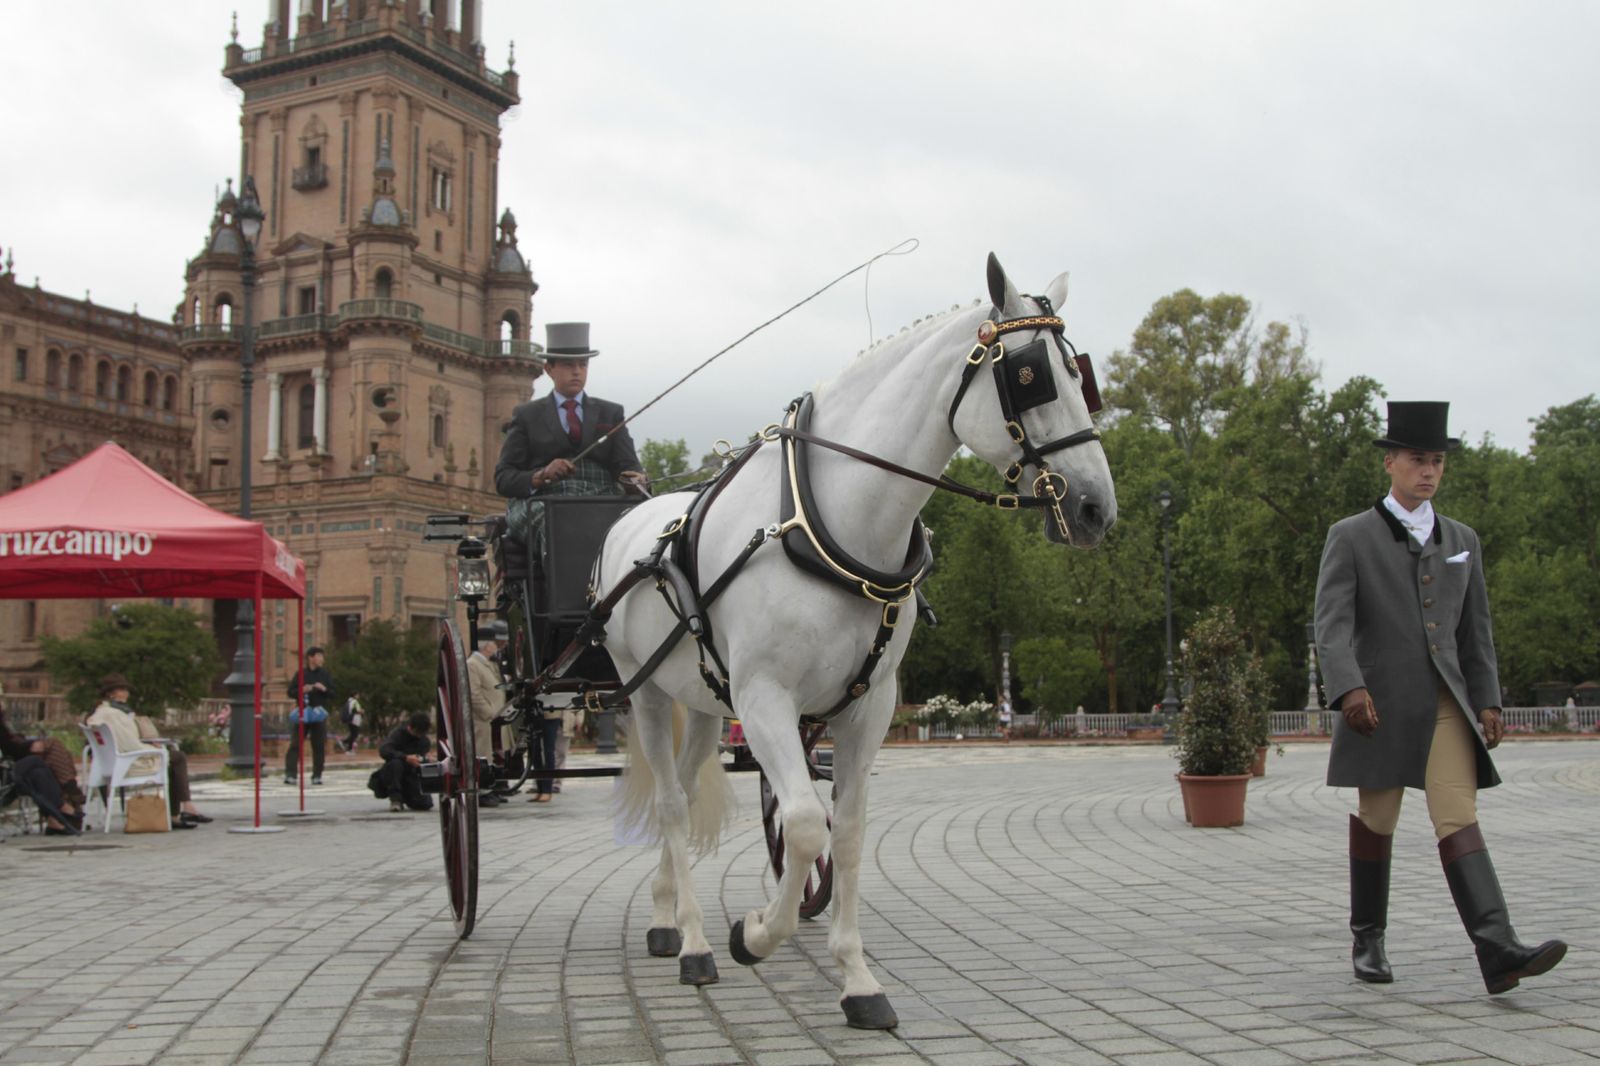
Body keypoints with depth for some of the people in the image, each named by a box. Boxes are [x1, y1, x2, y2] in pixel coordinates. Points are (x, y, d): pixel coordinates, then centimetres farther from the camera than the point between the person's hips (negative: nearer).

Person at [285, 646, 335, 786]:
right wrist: (302, 690, -15)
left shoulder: (325, 674, 9)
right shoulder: (300, 674, 4)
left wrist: (324, 689, -10)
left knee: (319, 746, 3)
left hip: (319, 713, 2)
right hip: (302, 712, -2)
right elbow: (291, 692, 3)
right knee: (295, 744, -7)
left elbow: (332, 694, 9)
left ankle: (317, 775, 10)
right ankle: (290, 774, -8)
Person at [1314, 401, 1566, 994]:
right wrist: (1348, 688, -24)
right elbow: (1331, 622, -10)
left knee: (1458, 817, -11)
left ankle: (1498, 951, -22)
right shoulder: (1350, 538, 1)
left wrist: (1487, 701, 7)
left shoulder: (1462, 541, 14)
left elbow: (1476, 628, 16)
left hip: (1446, 702, 3)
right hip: (1379, 703, -2)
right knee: (1376, 822, 7)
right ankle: (1368, 939, 23)